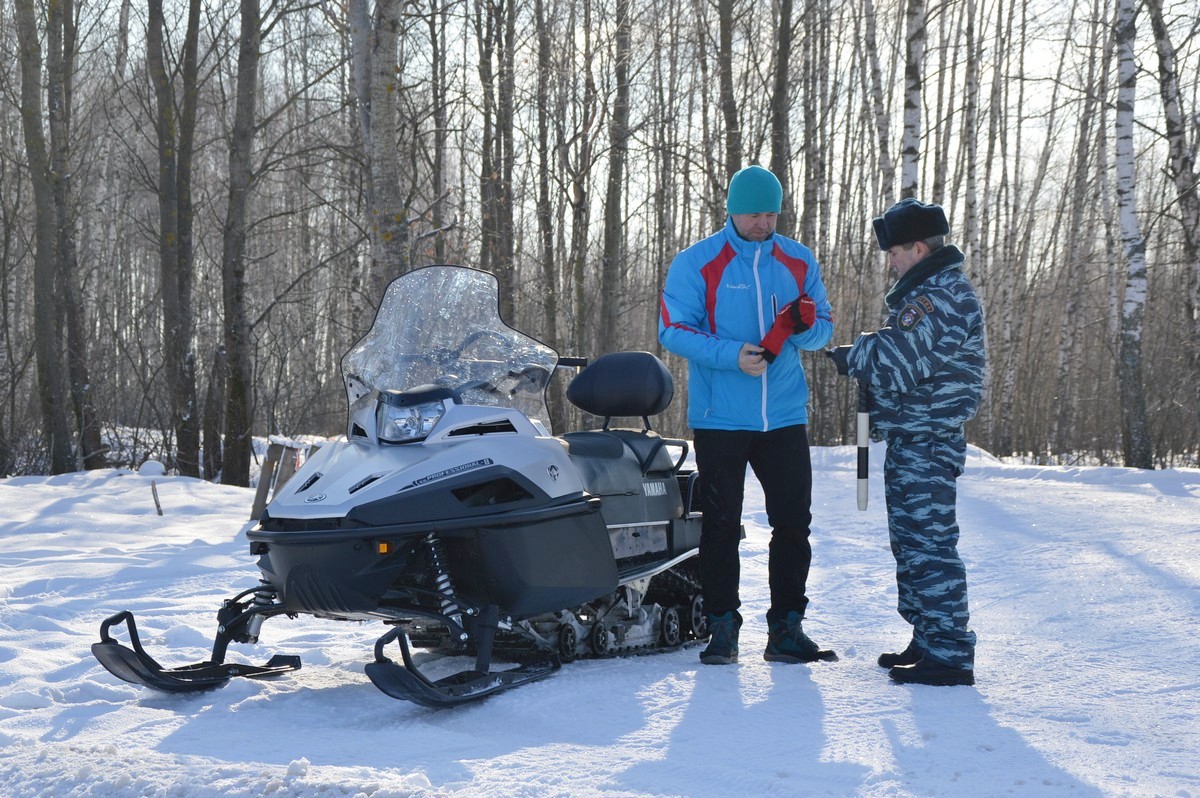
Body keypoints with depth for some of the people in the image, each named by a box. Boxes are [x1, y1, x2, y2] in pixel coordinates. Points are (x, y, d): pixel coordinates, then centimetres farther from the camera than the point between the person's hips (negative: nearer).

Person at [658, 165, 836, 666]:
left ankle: (786, 627, 11)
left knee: (793, 522, 2)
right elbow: (673, 329, -8)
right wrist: (732, 354, -21)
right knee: (721, 525, 3)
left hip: (784, 417, 3)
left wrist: (806, 326, -12)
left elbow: (823, 328, 12)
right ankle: (722, 626, 11)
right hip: (719, 418, -3)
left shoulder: (800, 262, 9)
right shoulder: (697, 263, -2)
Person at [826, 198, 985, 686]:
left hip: (926, 443, -11)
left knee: (929, 545, -9)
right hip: (913, 441, 11)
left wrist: (854, 357, -6)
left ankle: (949, 655, -6)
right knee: (912, 543, 17)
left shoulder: (941, 297, -17)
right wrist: (862, 358, 9)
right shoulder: (933, 290, 19)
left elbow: (899, 362, -22)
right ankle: (928, 641, 27)